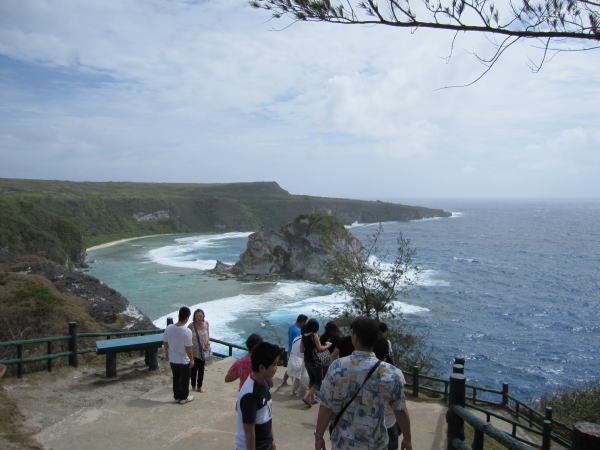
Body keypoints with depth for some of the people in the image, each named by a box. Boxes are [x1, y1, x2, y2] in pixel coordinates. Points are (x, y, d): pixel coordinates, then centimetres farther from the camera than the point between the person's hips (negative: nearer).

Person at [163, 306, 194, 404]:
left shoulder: (169, 328, -11)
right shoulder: (187, 332, -26)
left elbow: (165, 343, 2)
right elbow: (188, 348, -21)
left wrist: (166, 353, 19)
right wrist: (192, 359, -6)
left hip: (172, 359, 5)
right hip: (184, 360, -5)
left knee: (175, 378, 21)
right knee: (184, 379, 15)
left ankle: (177, 396, 34)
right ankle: (183, 398, 28)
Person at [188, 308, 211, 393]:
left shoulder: (206, 324, -4)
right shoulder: (191, 326, -18)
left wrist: (208, 345, 3)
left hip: (203, 350, 3)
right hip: (194, 351, -3)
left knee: (201, 369, 12)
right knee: (194, 369, 12)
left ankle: (199, 387, 26)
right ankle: (193, 386, 30)